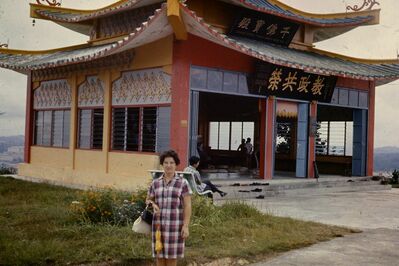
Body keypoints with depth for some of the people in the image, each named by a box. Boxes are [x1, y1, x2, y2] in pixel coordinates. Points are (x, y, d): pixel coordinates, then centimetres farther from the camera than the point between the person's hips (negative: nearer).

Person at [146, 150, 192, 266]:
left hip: (175, 224, -3)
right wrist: (153, 205, -8)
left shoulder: (183, 183, -4)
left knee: (172, 256, 1)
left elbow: (187, 206, -6)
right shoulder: (156, 183, 6)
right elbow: (148, 200, 16)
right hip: (159, 224, 3)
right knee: (159, 255, 6)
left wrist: (186, 226, -14)